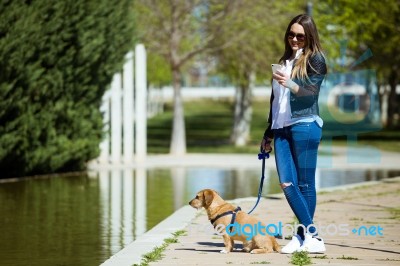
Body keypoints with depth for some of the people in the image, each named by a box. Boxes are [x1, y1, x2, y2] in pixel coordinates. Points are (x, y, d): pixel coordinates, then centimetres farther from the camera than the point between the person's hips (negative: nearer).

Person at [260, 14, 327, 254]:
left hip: (305, 126, -6)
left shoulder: (315, 59, 1)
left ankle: (304, 235, -3)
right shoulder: (284, 61, 21)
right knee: (287, 183, -6)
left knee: (304, 183, -6)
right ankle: (312, 235, -5)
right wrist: (268, 134, 25)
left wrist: (290, 85, -30)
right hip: (282, 128, 6)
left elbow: (311, 93, -11)